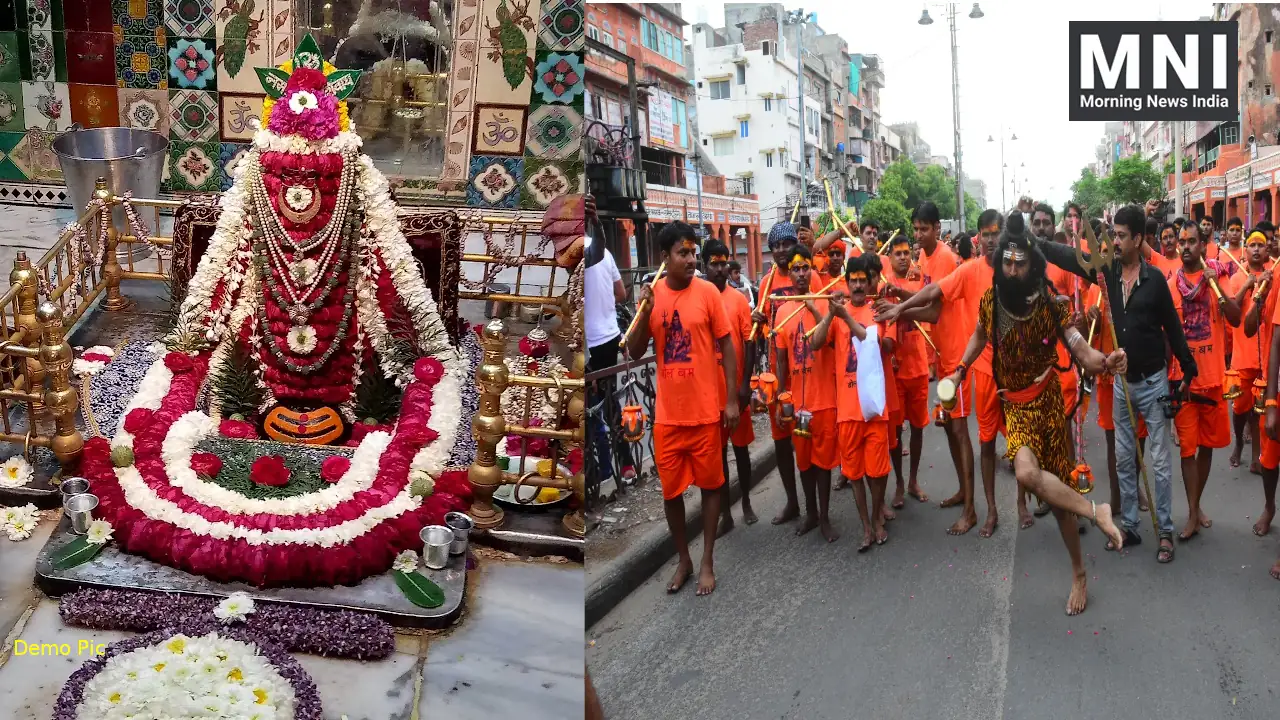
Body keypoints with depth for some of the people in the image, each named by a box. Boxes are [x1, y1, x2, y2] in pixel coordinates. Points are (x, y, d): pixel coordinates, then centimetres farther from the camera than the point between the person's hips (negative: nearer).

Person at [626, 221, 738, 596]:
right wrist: (644, 313, -15)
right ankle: (683, 559, 28)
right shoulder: (652, 294, 0)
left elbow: (726, 346, -3)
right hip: (667, 413, 2)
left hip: (706, 410, -2)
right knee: (670, 489, 11)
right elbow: (635, 352, 1)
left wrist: (732, 399, -6)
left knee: (710, 484, 9)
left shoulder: (707, 291, -7)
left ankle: (707, 562, 22)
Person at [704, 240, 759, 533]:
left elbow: (750, 343, -2)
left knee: (741, 446, 12)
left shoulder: (739, 299, -3)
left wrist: (746, 383, -8)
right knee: (717, 450, 8)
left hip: (736, 386, -1)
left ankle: (746, 503, 27)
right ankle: (725, 512, 16)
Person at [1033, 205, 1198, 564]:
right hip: (1122, 380, 4)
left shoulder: (1154, 278, -12)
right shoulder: (1108, 271, -2)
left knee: (1160, 460, 2)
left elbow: (1172, 325, -6)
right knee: (1123, 459, 11)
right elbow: (1067, 256, -4)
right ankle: (1129, 527, 21)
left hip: (1153, 381, -4)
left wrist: (1188, 369, -3)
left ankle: (1166, 532, 11)